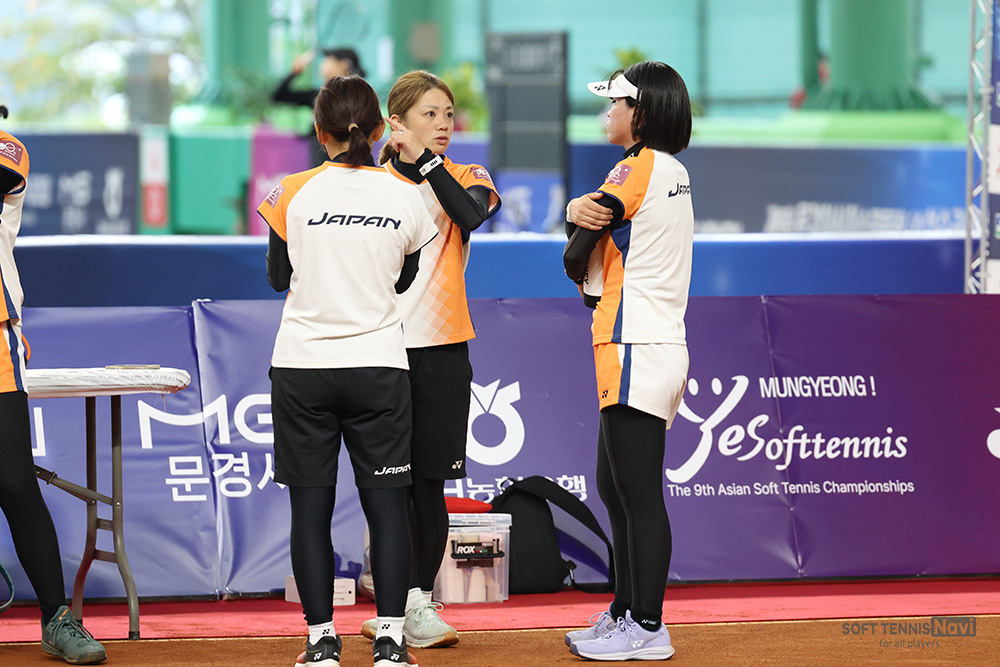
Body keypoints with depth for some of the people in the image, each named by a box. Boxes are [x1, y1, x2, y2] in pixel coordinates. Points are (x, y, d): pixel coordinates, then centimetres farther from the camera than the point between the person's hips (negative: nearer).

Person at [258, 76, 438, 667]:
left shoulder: (294, 194, -5)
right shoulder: (404, 196, -2)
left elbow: (278, 277, 7)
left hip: (302, 365, -1)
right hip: (378, 364, 1)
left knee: (311, 507, 4)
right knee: (387, 503, 5)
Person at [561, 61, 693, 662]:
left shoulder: (639, 169, -12)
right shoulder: (675, 174, 16)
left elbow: (574, 259, -9)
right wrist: (577, 209, -9)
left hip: (636, 353, -10)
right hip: (662, 348, 10)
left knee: (640, 493, -8)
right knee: (615, 488, 16)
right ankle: (627, 612, 23)